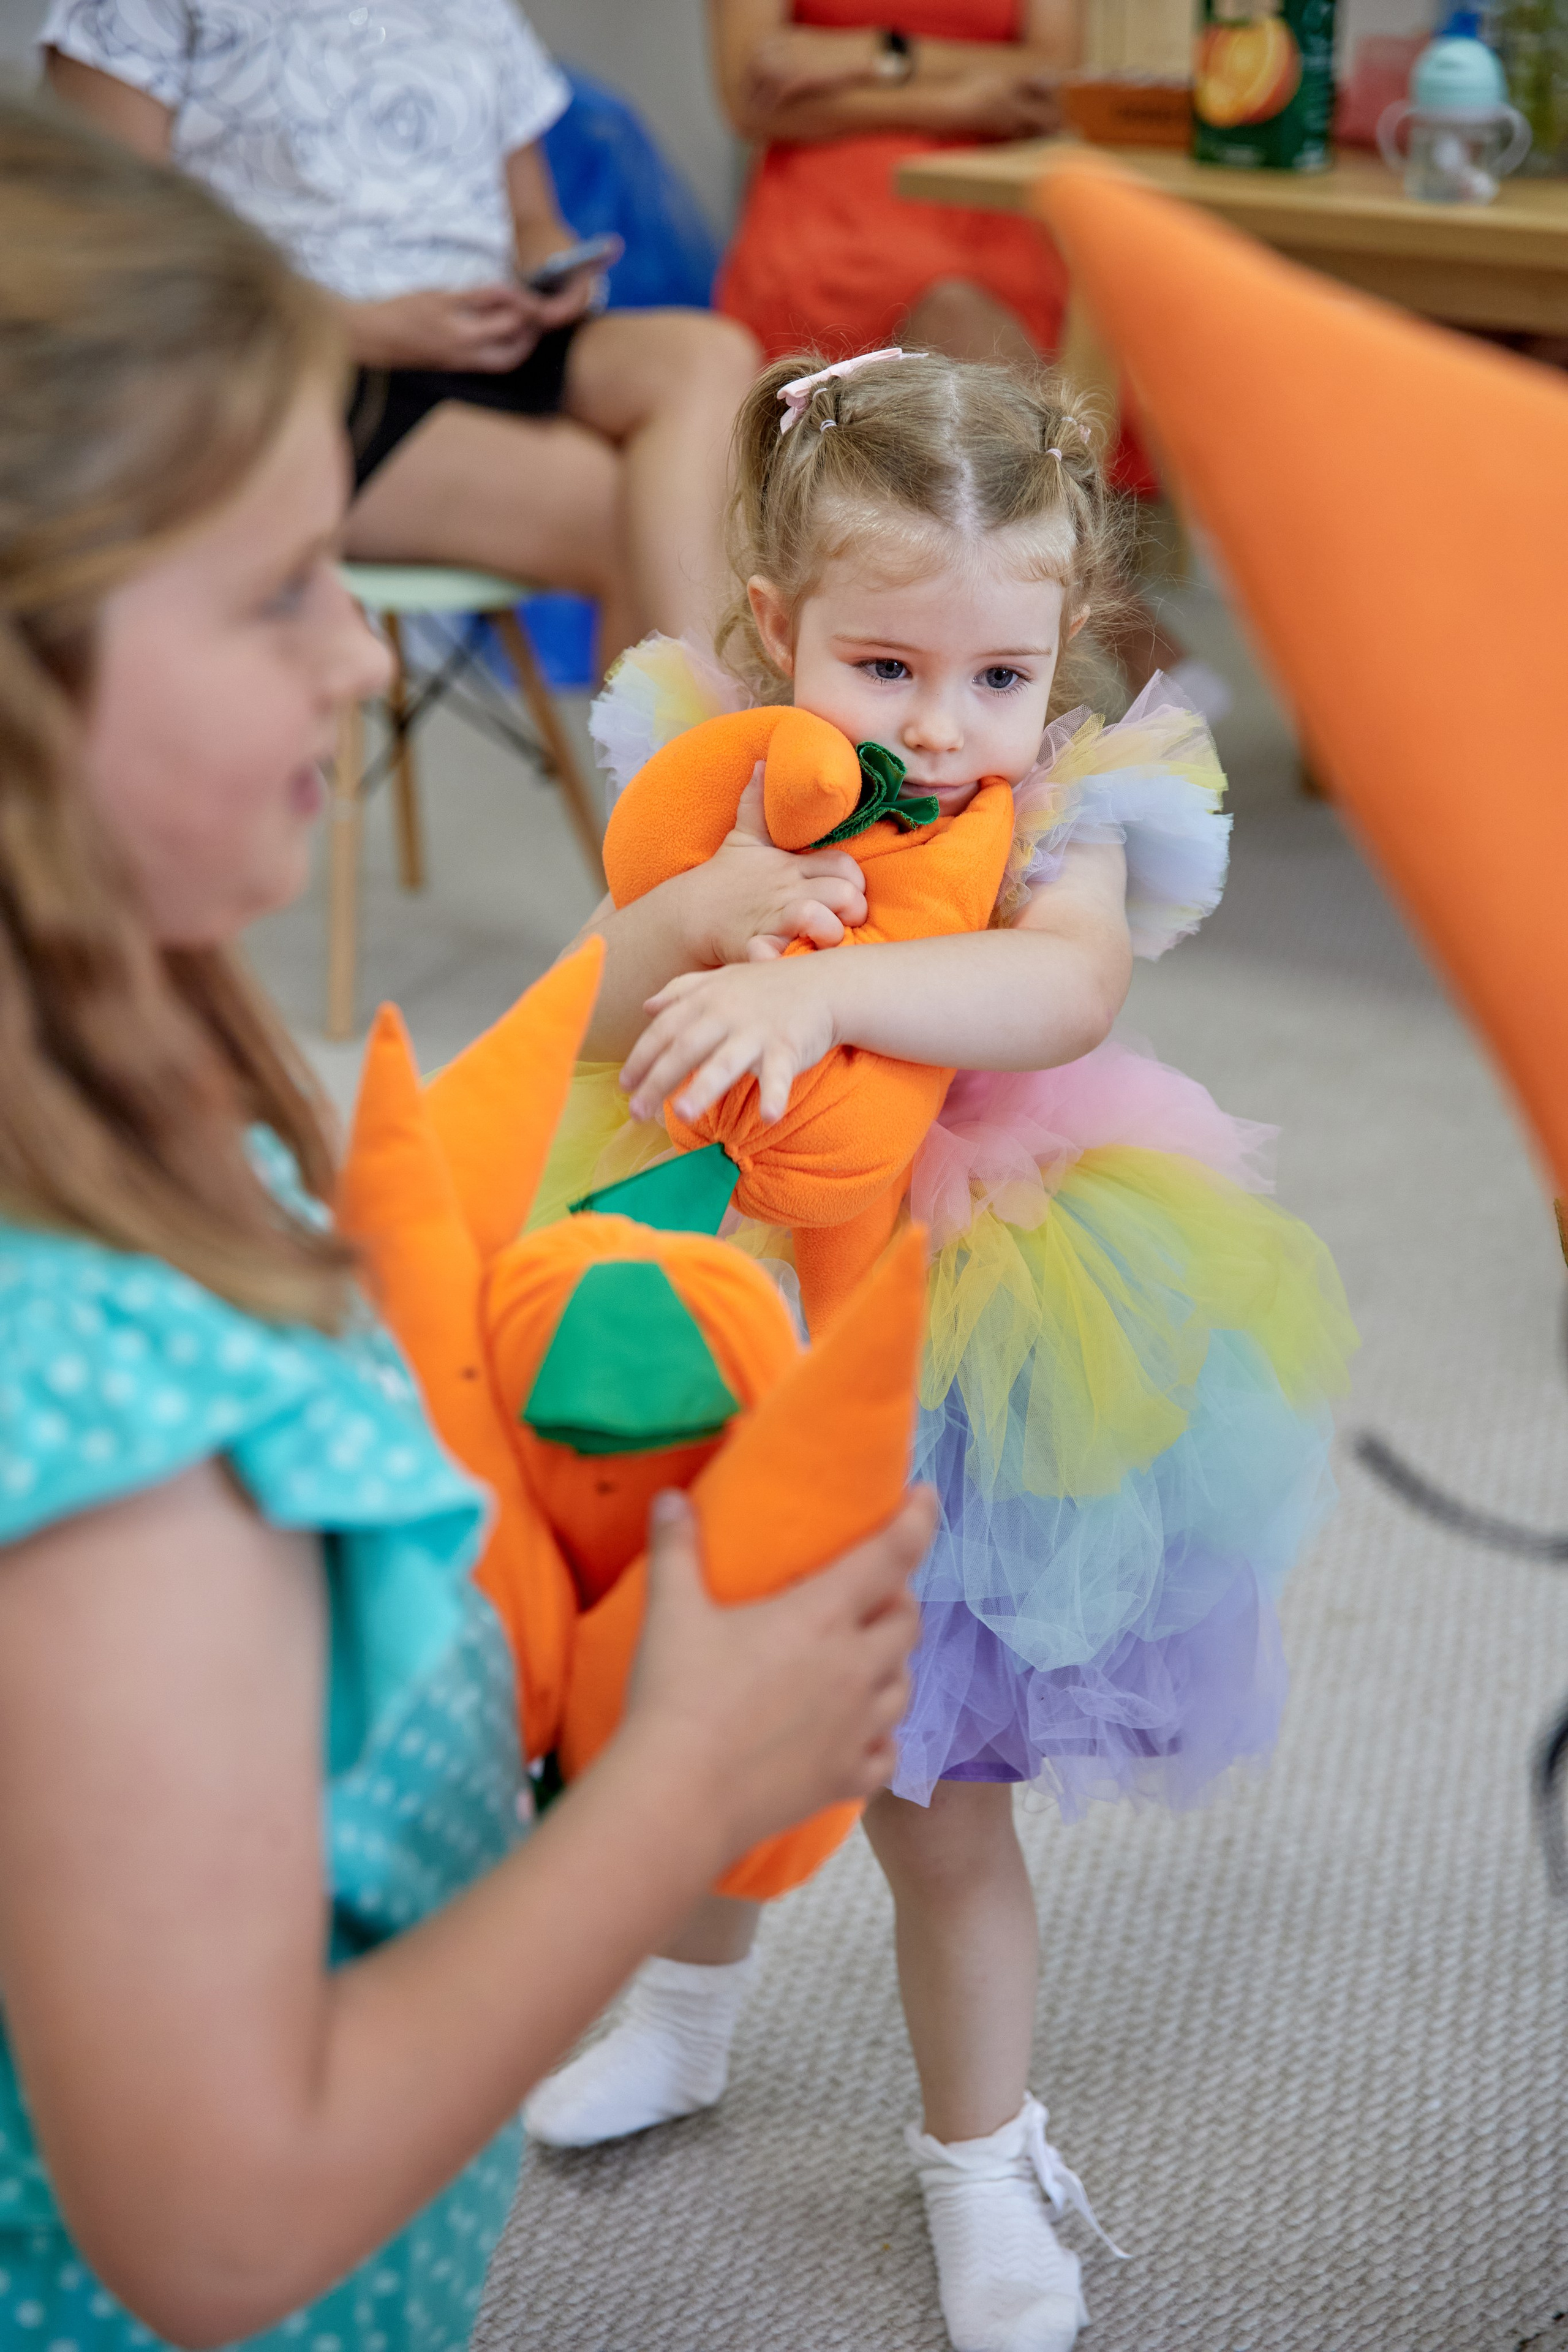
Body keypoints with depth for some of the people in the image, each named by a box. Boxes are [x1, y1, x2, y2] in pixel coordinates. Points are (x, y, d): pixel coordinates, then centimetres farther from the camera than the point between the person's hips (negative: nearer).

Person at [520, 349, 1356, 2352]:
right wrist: (698, 906, -36)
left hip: (951, 1378, -3)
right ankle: (685, 2018, 56)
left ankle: (981, 2162, 37)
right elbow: (605, 1029, -16)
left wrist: (815, 982, -53)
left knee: (936, 1806, 11)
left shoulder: (1062, 818, -18)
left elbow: (1070, 990, -39)